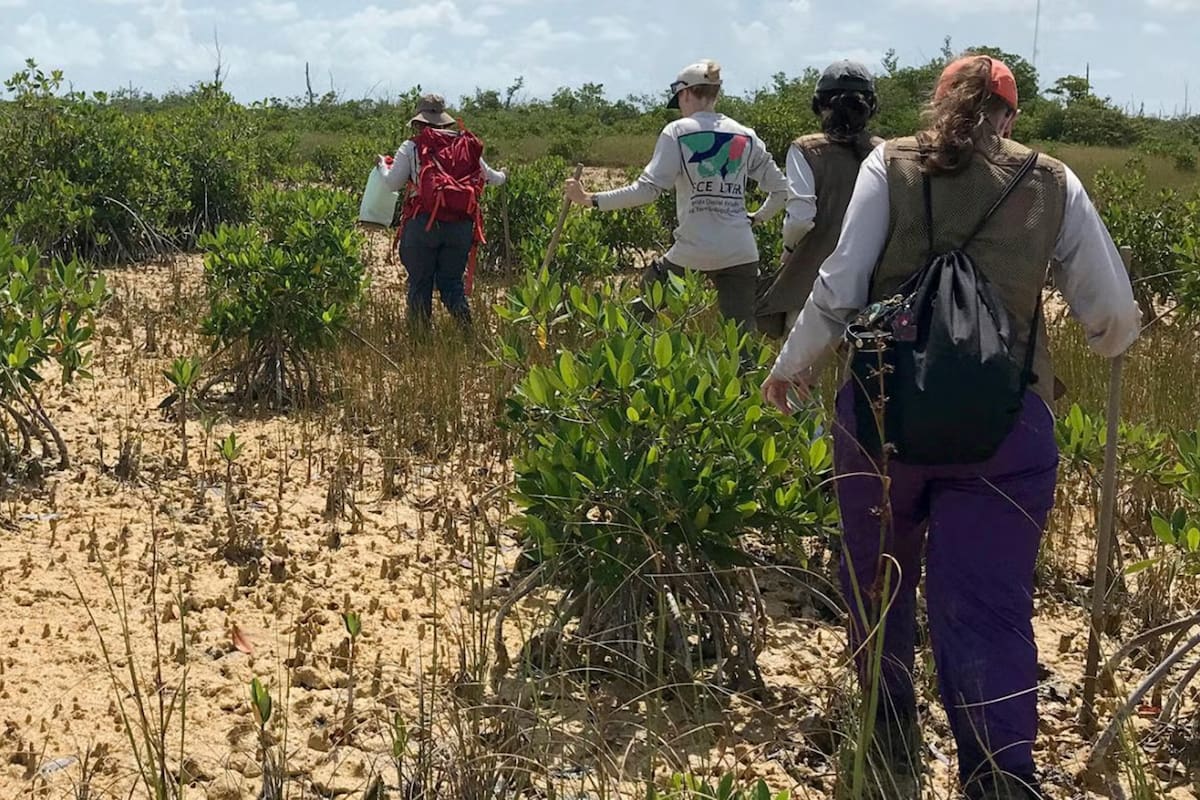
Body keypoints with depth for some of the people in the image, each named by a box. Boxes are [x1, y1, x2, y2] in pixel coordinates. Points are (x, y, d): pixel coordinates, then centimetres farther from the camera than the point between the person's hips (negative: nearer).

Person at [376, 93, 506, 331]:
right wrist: (501, 175, 40)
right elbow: (490, 177, 16)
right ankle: (467, 329, -1)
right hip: (460, 224, 3)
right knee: (452, 282, 12)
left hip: (422, 224, -3)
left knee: (420, 283, 9)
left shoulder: (411, 147, 0)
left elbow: (393, 184, 1)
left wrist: (383, 165, 22)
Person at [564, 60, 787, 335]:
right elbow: (781, 190, 11)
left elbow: (647, 189, -12)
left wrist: (590, 199, -7)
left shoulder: (677, 132, -2)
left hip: (692, 251, -3)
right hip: (740, 254, 3)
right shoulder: (746, 137, 10)